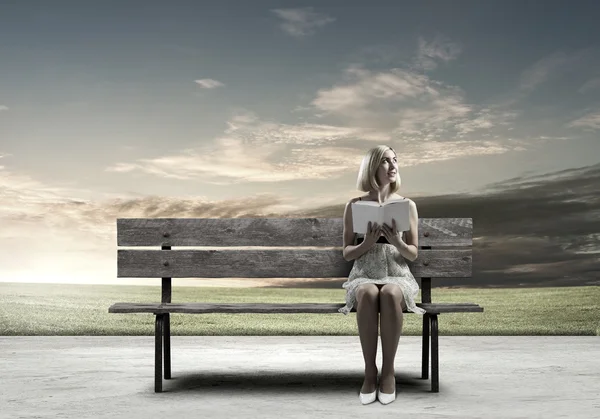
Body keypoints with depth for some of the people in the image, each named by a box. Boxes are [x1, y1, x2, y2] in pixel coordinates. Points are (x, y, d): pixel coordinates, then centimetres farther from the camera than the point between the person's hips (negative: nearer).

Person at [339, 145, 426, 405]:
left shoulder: (407, 205, 7)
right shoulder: (354, 205, 6)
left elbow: (413, 254, 6)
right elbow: (347, 254, 6)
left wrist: (397, 242, -15)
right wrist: (368, 242, -15)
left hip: (397, 275, 0)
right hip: (364, 275, 0)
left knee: (390, 294, -37)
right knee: (368, 294, -37)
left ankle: (388, 370, -27)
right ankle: (370, 371, -28)